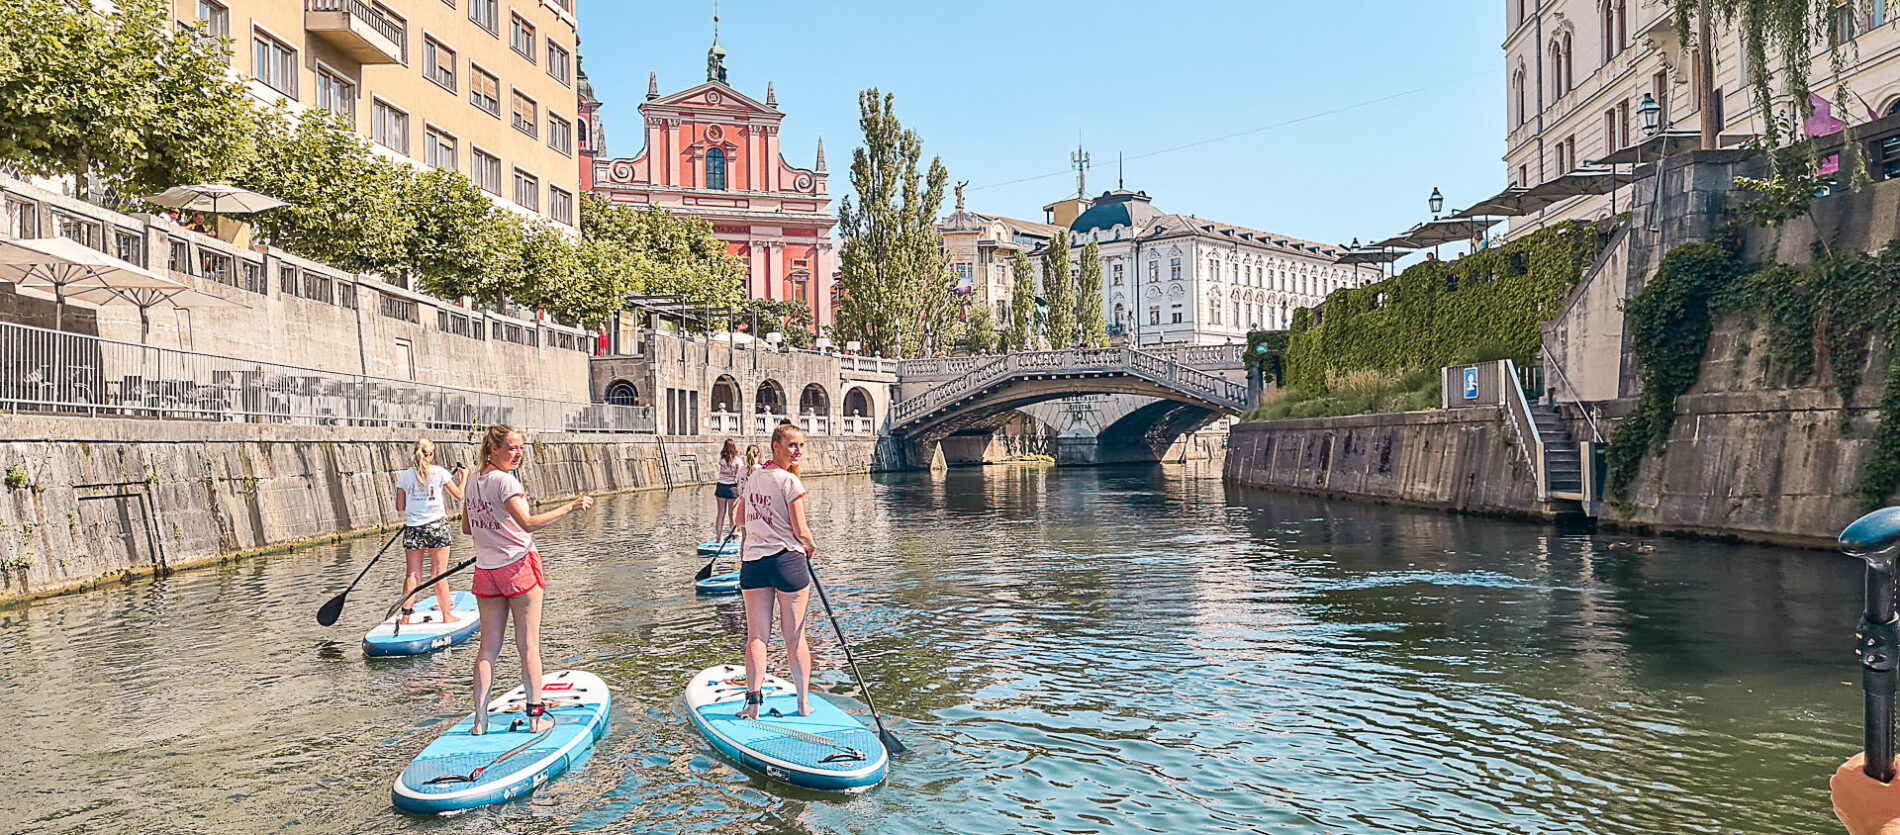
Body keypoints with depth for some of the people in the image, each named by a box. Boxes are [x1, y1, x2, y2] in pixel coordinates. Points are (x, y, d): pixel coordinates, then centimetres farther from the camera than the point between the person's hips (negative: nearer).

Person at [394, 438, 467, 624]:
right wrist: (464, 476, 19)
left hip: (413, 528, 2)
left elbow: (400, 508, 6)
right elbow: (458, 495, 4)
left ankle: (405, 616, 6)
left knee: (412, 574, 8)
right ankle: (446, 614, 8)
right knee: (439, 573, 3)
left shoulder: (405, 476, 3)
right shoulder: (439, 472, -3)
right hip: (437, 526, -2)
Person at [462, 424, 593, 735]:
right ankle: (536, 716, 5)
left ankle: (480, 720, 9)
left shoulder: (474, 482, 10)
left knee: (488, 647, 10)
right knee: (529, 645, 1)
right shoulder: (505, 480, -15)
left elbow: (466, 528, 19)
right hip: (518, 567, -7)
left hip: (486, 570, 7)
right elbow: (528, 523, -26)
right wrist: (570, 507, -26)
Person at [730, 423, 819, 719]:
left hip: (752, 560, 5)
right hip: (787, 559, -5)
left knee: (756, 636, 8)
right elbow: (800, 531, -12)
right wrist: (811, 546, 8)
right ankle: (804, 703, 14)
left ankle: (753, 700, -1)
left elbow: (738, 520, 20)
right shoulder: (789, 480, -11)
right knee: (795, 637, 6)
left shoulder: (753, 478, 10)